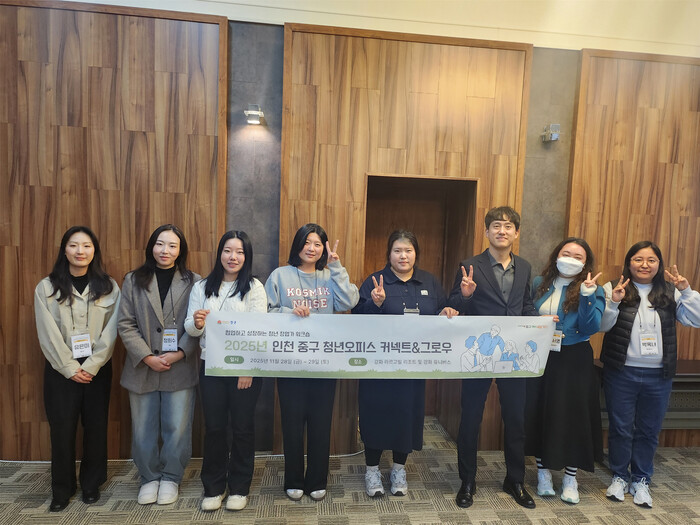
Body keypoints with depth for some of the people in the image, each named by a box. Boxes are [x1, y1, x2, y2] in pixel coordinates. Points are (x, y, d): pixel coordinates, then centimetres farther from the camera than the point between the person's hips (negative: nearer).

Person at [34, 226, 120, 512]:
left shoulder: (109, 287, 0)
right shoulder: (46, 287, -1)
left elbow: (111, 332, -4)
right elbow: (48, 334, -5)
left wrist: (90, 366, -12)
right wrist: (70, 368, -11)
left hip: (97, 369, 1)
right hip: (60, 370, 0)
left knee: (96, 427, 8)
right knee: (62, 429, 6)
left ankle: (91, 483, 27)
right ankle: (62, 489, 25)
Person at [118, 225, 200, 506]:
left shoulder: (193, 282, 1)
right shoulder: (134, 280, 4)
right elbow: (126, 324, -1)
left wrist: (179, 354, -15)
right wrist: (147, 357, -11)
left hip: (180, 369, -1)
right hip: (142, 369, 2)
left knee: (177, 429, 6)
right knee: (143, 430, 12)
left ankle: (171, 478, 28)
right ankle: (149, 478, 32)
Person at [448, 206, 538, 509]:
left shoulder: (524, 268, 8)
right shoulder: (471, 266, -8)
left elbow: (526, 306, 15)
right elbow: (454, 309, -9)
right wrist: (465, 295, -29)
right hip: (478, 353, -4)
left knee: (516, 419, 15)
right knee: (470, 419, 8)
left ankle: (515, 481, 36)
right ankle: (467, 482, 28)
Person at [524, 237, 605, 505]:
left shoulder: (593, 290, -1)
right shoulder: (539, 284, 5)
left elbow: (591, 328, -13)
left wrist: (587, 296, -23)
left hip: (574, 362, -2)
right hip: (539, 359, 2)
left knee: (573, 416, 5)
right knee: (538, 414, 8)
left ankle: (570, 478, 24)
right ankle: (543, 472, 26)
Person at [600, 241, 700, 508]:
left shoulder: (670, 293, 3)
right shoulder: (614, 288, -4)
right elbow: (603, 326, -9)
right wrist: (613, 303, -26)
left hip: (658, 375, 2)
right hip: (621, 372, -2)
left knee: (649, 430, 14)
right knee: (620, 428, 10)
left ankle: (641, 480, 31)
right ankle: (619, 476, 28)